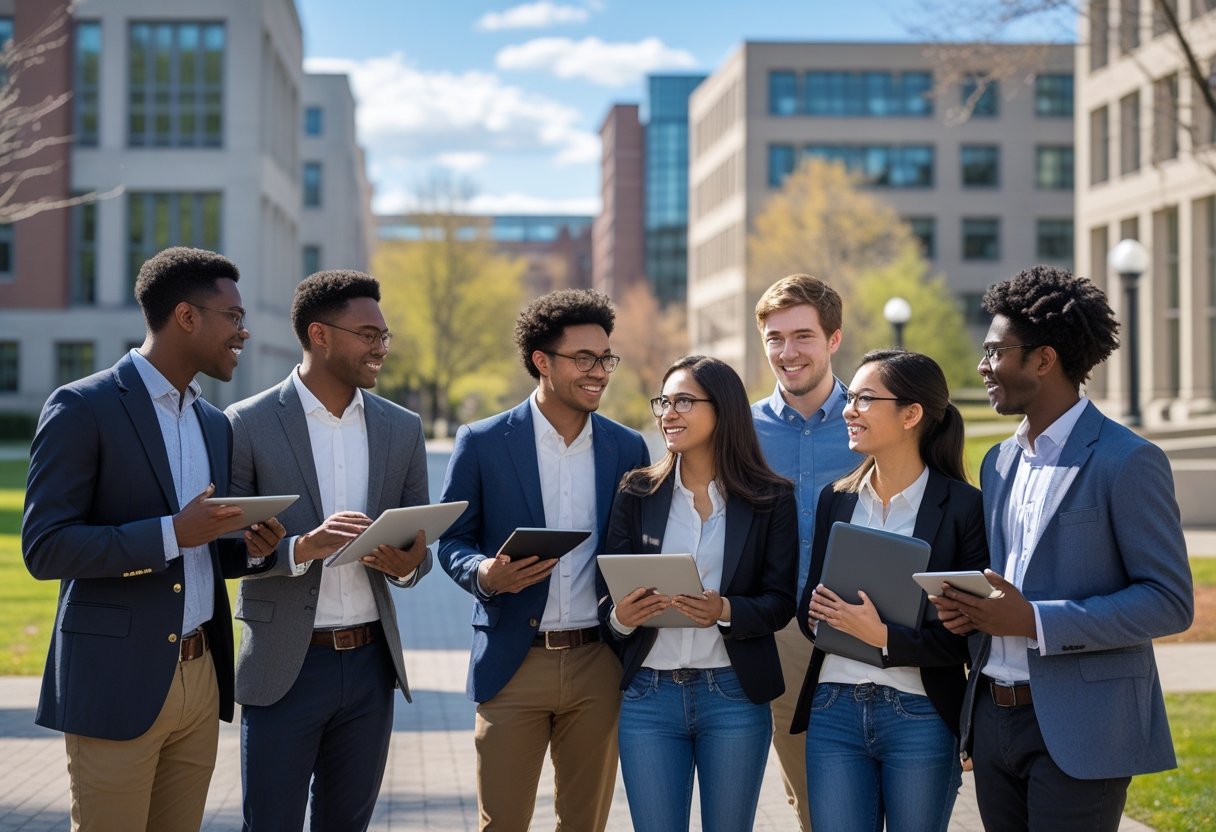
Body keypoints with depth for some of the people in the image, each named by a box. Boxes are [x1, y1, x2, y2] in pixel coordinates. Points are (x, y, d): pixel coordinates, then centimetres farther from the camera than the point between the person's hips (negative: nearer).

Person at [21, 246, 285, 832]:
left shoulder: (215, 423, 15)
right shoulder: (82, 408, -8)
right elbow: (43, 548, -14)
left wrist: (249, 550, 0)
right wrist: (173, 533, -22)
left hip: (199, 676, 7)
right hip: (118, 683, -7)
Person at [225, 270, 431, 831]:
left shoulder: (402, 428, 8)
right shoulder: (248, 425, -6)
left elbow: (419, 550, 13)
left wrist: (408, 564, -12)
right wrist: (302, 547, -24)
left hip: (370, 663, 4)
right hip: (284, 667, -4)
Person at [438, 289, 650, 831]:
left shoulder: (627, 449, 6)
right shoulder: (482, 443, -1)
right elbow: (452, 541, 3)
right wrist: (484, 574, -19)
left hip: (598, 666, 2)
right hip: (513, 664, -2)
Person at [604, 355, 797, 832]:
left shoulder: (771, 500, 0)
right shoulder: (636, 494, 4)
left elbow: (780, 602, -3)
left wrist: (725, 612, -22)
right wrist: (620, 617, -17)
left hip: (734, 697, -1)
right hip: (648, 696, 1)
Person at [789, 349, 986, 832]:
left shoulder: (963, 506, -6)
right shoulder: (836, 498, 9)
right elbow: (809, 607, 13)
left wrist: (884, 637, -20)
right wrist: (818, 613, -10)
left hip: (920, 718, -4)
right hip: (834, 710, 4)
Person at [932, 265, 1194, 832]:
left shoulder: (1128, 462, -10)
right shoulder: (999, 462, 14)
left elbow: (1170, 602, -13)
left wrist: (1034, 621, -20)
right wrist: (965, 608, -1)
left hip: (1078, 731, -7)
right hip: (993, 716, 7)